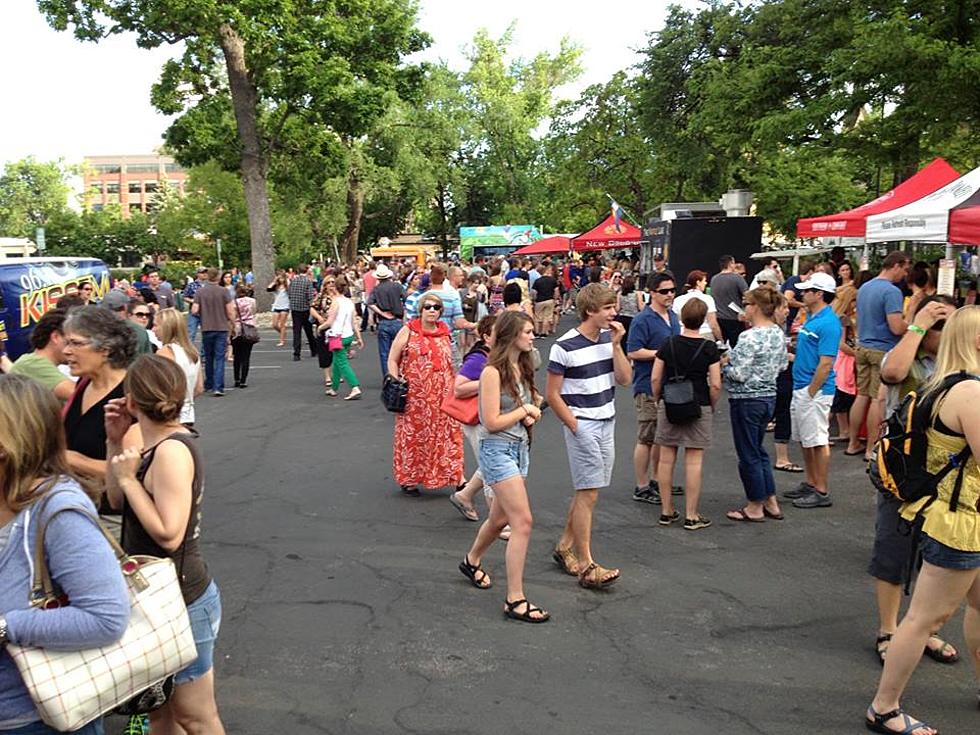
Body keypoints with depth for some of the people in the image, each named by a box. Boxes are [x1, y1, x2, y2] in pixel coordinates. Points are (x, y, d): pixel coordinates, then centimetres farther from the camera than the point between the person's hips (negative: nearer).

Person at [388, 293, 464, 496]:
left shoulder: (445, 332, 9)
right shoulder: (408, 331, -2)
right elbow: (392, 360, -1)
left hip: (442, 395, 3)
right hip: (415, 395, -3)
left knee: (448, 433, 2)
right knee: (413, 434, 6)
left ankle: (456, 478, 10)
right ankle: (409, 480, 20)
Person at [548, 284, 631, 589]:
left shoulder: (609, 338, 5)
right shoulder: (565, 347, -14)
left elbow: (624, 379, 1)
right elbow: (552, 394, -10)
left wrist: (616, 345, -8)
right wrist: (574, 426, -11)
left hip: (607, 423, 7)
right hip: (582, 424, -7)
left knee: (586, 490, 13)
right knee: (589, 493, -7)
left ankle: (565, 547, 28)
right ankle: (586, 566, -1)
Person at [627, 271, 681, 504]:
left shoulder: (673, 317, 12)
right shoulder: (642, 320, -14)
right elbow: (633, 352, -20)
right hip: (648, 387, -8)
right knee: (646, 439, -1)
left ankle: (656, 481, 29)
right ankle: (641, 488, 7)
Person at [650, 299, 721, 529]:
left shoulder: (668, 345, -2)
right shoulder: (709, 348, -8)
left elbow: (655, 378, 0)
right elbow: (715, 385, -10)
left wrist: (658, 400, 14)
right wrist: (712, 406, 7)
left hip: (669, 406, 2)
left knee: (666, 459, 10)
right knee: (694, 461, 2)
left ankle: (667, 511, 18)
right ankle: (691, 516, 6)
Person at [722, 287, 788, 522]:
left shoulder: (749, 337, -22)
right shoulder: (778, 333, 4)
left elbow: (740, 374, -22)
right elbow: (782, 365, 14)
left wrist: (723, 366, -5)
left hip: (747, 399, -9)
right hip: (769, 396, 9)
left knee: (749, 454, 5)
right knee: (758, 450, 21)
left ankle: (755, 508, 15)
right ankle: (771, 503, 25)